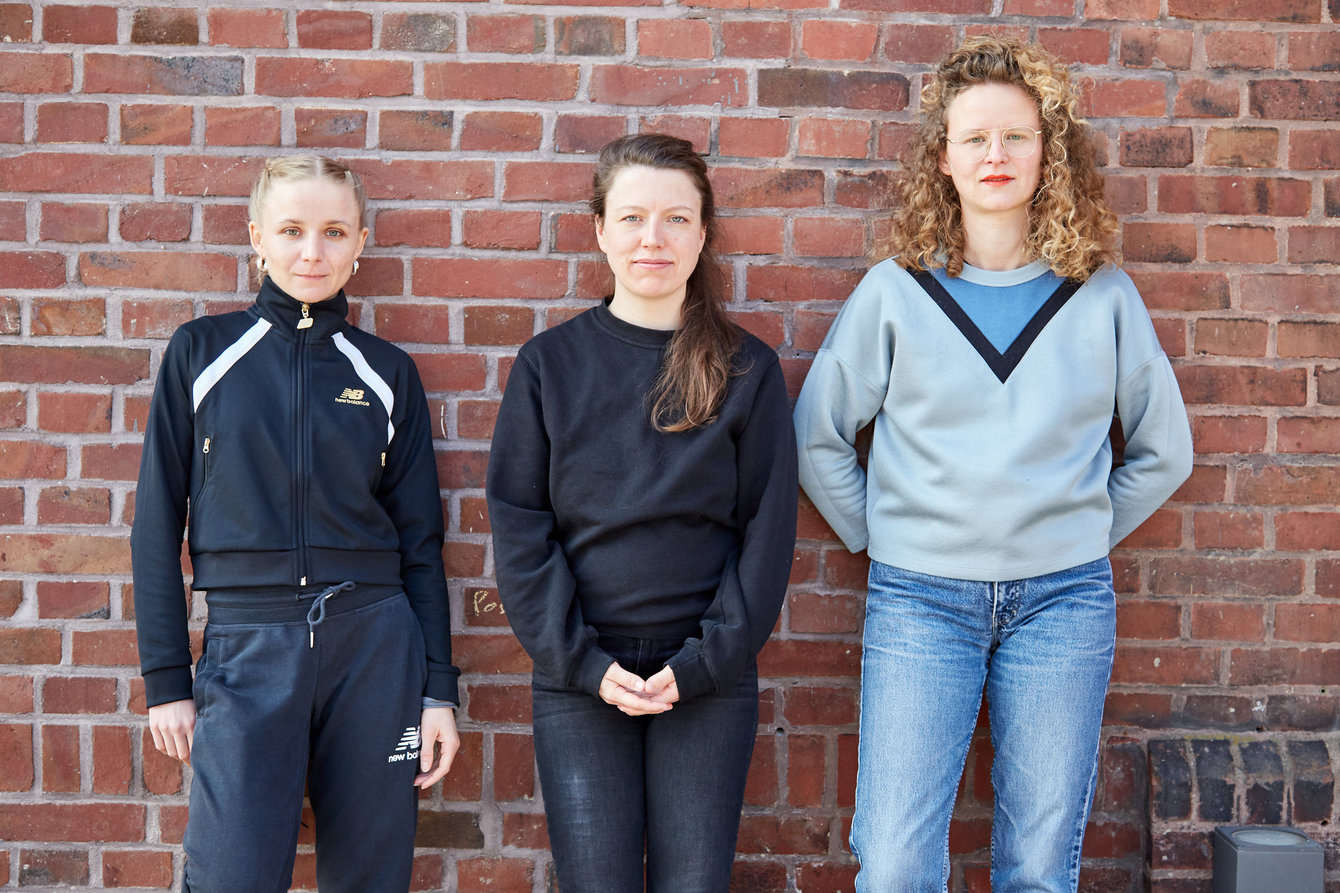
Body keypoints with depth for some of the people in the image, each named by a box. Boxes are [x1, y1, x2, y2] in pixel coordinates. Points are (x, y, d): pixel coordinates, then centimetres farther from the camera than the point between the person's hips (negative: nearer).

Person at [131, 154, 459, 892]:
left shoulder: (385, 372, 8)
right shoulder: (201, 352, 4)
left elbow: (419, 540, 9)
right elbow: (158, 525, 5)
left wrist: (438, 690, 4)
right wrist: (165, 680, 0)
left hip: (374, 645, 2)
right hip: (248, 647, -1)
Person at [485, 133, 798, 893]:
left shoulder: (748, 370, 4)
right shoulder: (550, 363, 4)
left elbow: (768, 528, 1)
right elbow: (519, 524, 0)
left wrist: (708, 659, -8)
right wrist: (579, 660, -8)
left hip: (709, 679, 0)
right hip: (578, 680, 0)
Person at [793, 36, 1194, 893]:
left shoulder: (1102, 294, 4)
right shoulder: (896, 290, 1)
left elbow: (1164, 448, 14)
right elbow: (819, 436, 9)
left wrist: (1082, 531, 9)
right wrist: (880, 535, 5)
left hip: (1062, 598, 1)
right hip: (920, 598, -1)